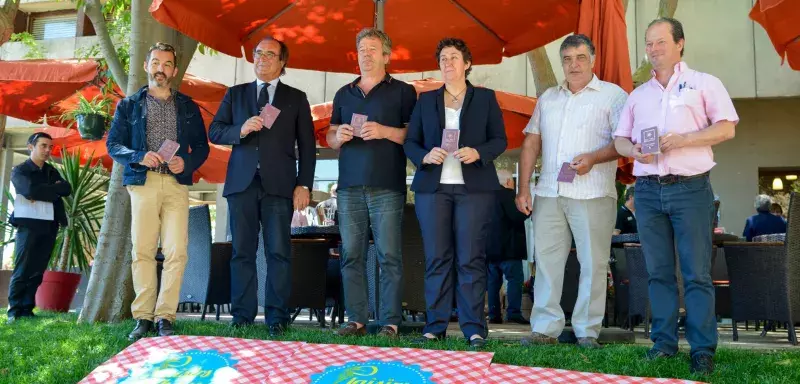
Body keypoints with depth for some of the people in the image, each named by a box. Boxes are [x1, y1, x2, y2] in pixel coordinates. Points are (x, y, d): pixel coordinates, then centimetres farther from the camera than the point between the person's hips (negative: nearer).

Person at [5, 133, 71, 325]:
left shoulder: (52, 171, 17)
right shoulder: (19, 171, 1)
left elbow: (67, 189, 0)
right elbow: (30, 190, -19)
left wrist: (42, 192, -11)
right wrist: (52, 189, -6)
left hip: (49, 227, 5)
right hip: (29, 225, -5)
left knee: (37, 271, 4)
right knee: (21, 271, -6)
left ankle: (27, 309, 9)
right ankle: (14, 311, -3)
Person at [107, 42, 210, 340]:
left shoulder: (188, 107, 16)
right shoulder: (129, 105, 13)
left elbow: (202, 146, 13)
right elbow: (113, 144, 7)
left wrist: (186, 163, -7)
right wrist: (139, 157, -12)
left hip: (176, 184, 1)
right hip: (142, 182, 0)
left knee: (176, 252, -9)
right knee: (142, 251, -2)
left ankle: (165, 317, -5)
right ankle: (143, 317, 3)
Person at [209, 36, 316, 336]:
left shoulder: (296, 98, 12)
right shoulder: (235, 94, 17)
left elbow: (307, 145, 7)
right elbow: (214, 132, 11)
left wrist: (304, 185, -2)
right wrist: (240, 130, -9)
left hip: (279, 185, -2)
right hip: (241, 183, 2)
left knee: (278, 252, -5)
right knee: (242, 252, 2)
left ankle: (277, 317, 0)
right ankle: (242, 316, 8)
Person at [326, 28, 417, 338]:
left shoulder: (403, 91, 7)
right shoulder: (344, 94, 20)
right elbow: (329, 136, 22)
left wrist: (385, 131, -14)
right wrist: (338, 136, -1)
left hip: (387, 187, -4)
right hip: (349, 186, 4)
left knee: (389, 256, -6)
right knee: (351, 255, 2)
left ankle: (390, 323, -1)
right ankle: (356, 320, 8)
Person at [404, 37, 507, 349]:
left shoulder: (486, 98, 11)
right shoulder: (426, 100, 16)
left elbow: (500, 140, 7)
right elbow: (410, 142, 12)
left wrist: (478, 153, -12)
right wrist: (425, 156, -9)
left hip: (474, 187, -2)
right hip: (432, 187, 2)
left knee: (471, 259, -5)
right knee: (436, 258, 1)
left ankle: (474, 329, 1)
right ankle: (435, 326, 7)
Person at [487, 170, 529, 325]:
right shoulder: (508, 194, -8)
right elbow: (517, 216, -17)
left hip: (489, 247, 8)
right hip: (507, 248, -8)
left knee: (493, 281, 7)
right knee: (515, 278, -8)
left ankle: (494, 314, 5)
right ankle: (513, 312, -16)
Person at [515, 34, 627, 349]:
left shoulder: (612, 95, 3)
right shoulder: (548, 98, 18)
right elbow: (531, 144, 16)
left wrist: (593, 158, -20)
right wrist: (523, 189, 8)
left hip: (593, 194, -4)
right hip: (549, 194, 4)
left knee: (593, 264, -1)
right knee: (546, 260, 4)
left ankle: (587, 331, 9)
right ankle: (544, 329, 11)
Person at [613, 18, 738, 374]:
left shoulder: (704, 83, 5)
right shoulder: (638, 94, 17)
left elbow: (726, 128, -3)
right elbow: (620, 139, 16)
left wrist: (681, 139, -15)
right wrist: (633, 150, -7)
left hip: (690, 188, -4)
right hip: (648, 191, 4)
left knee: (697, 274, -5)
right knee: (659, 272, 6)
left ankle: (703, 349, 1)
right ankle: (664, 342, 13)